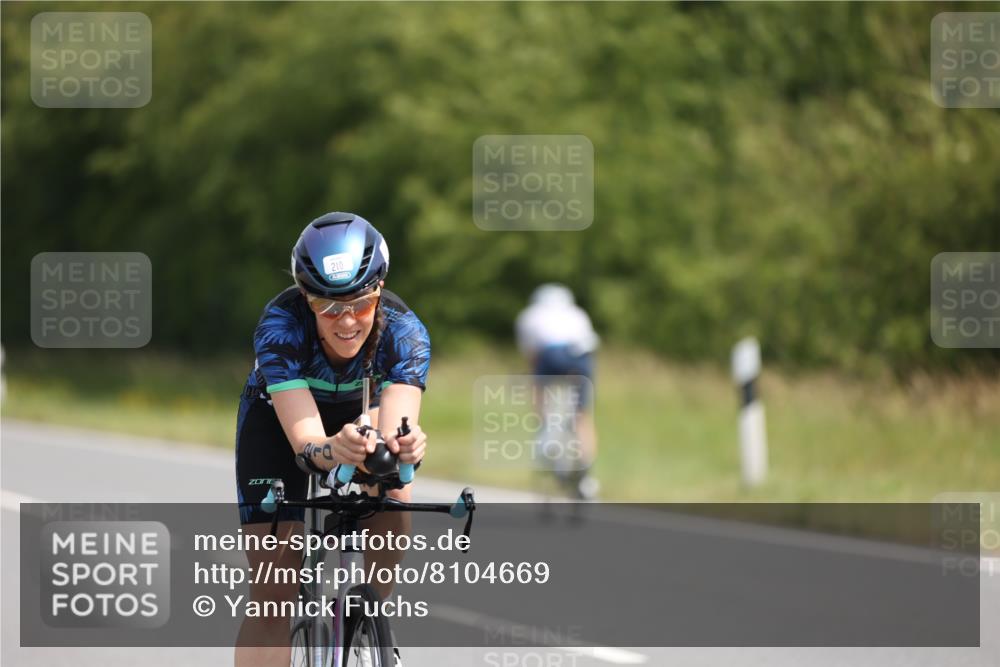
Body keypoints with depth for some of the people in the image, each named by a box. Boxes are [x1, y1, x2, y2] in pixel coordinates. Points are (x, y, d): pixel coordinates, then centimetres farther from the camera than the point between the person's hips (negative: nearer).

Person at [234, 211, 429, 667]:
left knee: (393, 509, -30)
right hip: (277, 419, -2)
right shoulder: (280, 326, -38)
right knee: (274, 595, -14)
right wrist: (333, 450, -70)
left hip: (357, 414, 2)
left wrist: (403, 446, -70)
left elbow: (396, 429, -46)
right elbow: (304, 438, -46)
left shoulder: (404, 331, -33)